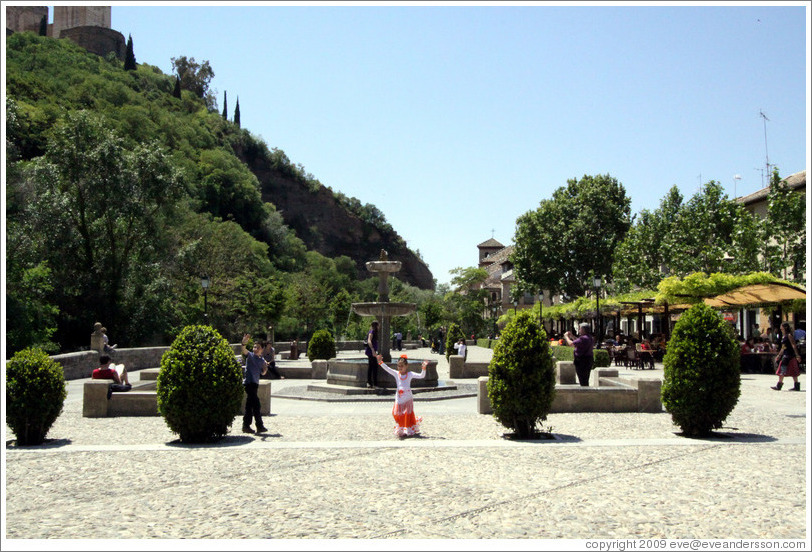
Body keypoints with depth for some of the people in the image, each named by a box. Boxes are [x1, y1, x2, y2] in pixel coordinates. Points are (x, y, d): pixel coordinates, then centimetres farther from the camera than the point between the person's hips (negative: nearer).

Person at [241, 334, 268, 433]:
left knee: (250, 405, 11)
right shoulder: (250, 355, -3)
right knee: (255, 403, -9)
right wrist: (244, 343, -43)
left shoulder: (262, 360, 14)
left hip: (255, 383, 7)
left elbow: (262, 373, 21)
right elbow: (244, 351, -23)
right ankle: (259, 426, -4)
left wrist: (265, 369, 0)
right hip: (248, 382, -7)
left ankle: (246, 426, 17)